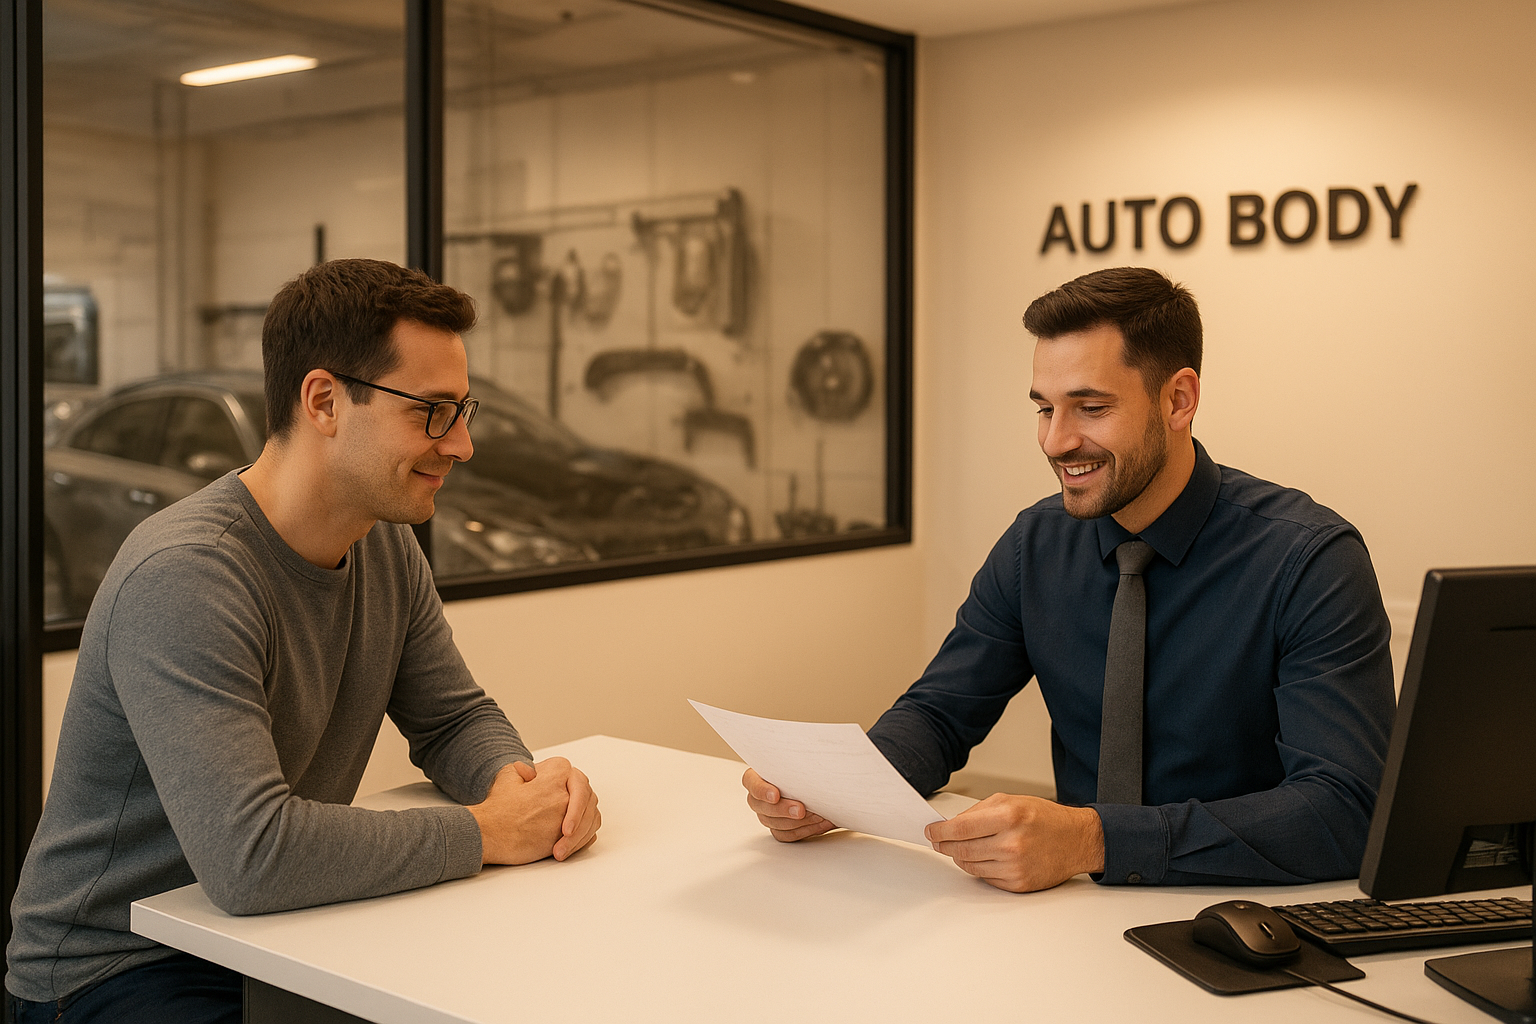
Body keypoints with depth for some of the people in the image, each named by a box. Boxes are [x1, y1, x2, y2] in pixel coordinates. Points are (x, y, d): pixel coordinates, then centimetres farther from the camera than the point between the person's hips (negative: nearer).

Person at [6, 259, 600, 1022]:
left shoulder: (386, 544, 1)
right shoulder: (183, 578, -27)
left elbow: (454, 718, 11)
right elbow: (249, 856, -35)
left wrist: (517, 779, -12)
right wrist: (488, 831, -25)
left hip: (281, 939, 7)